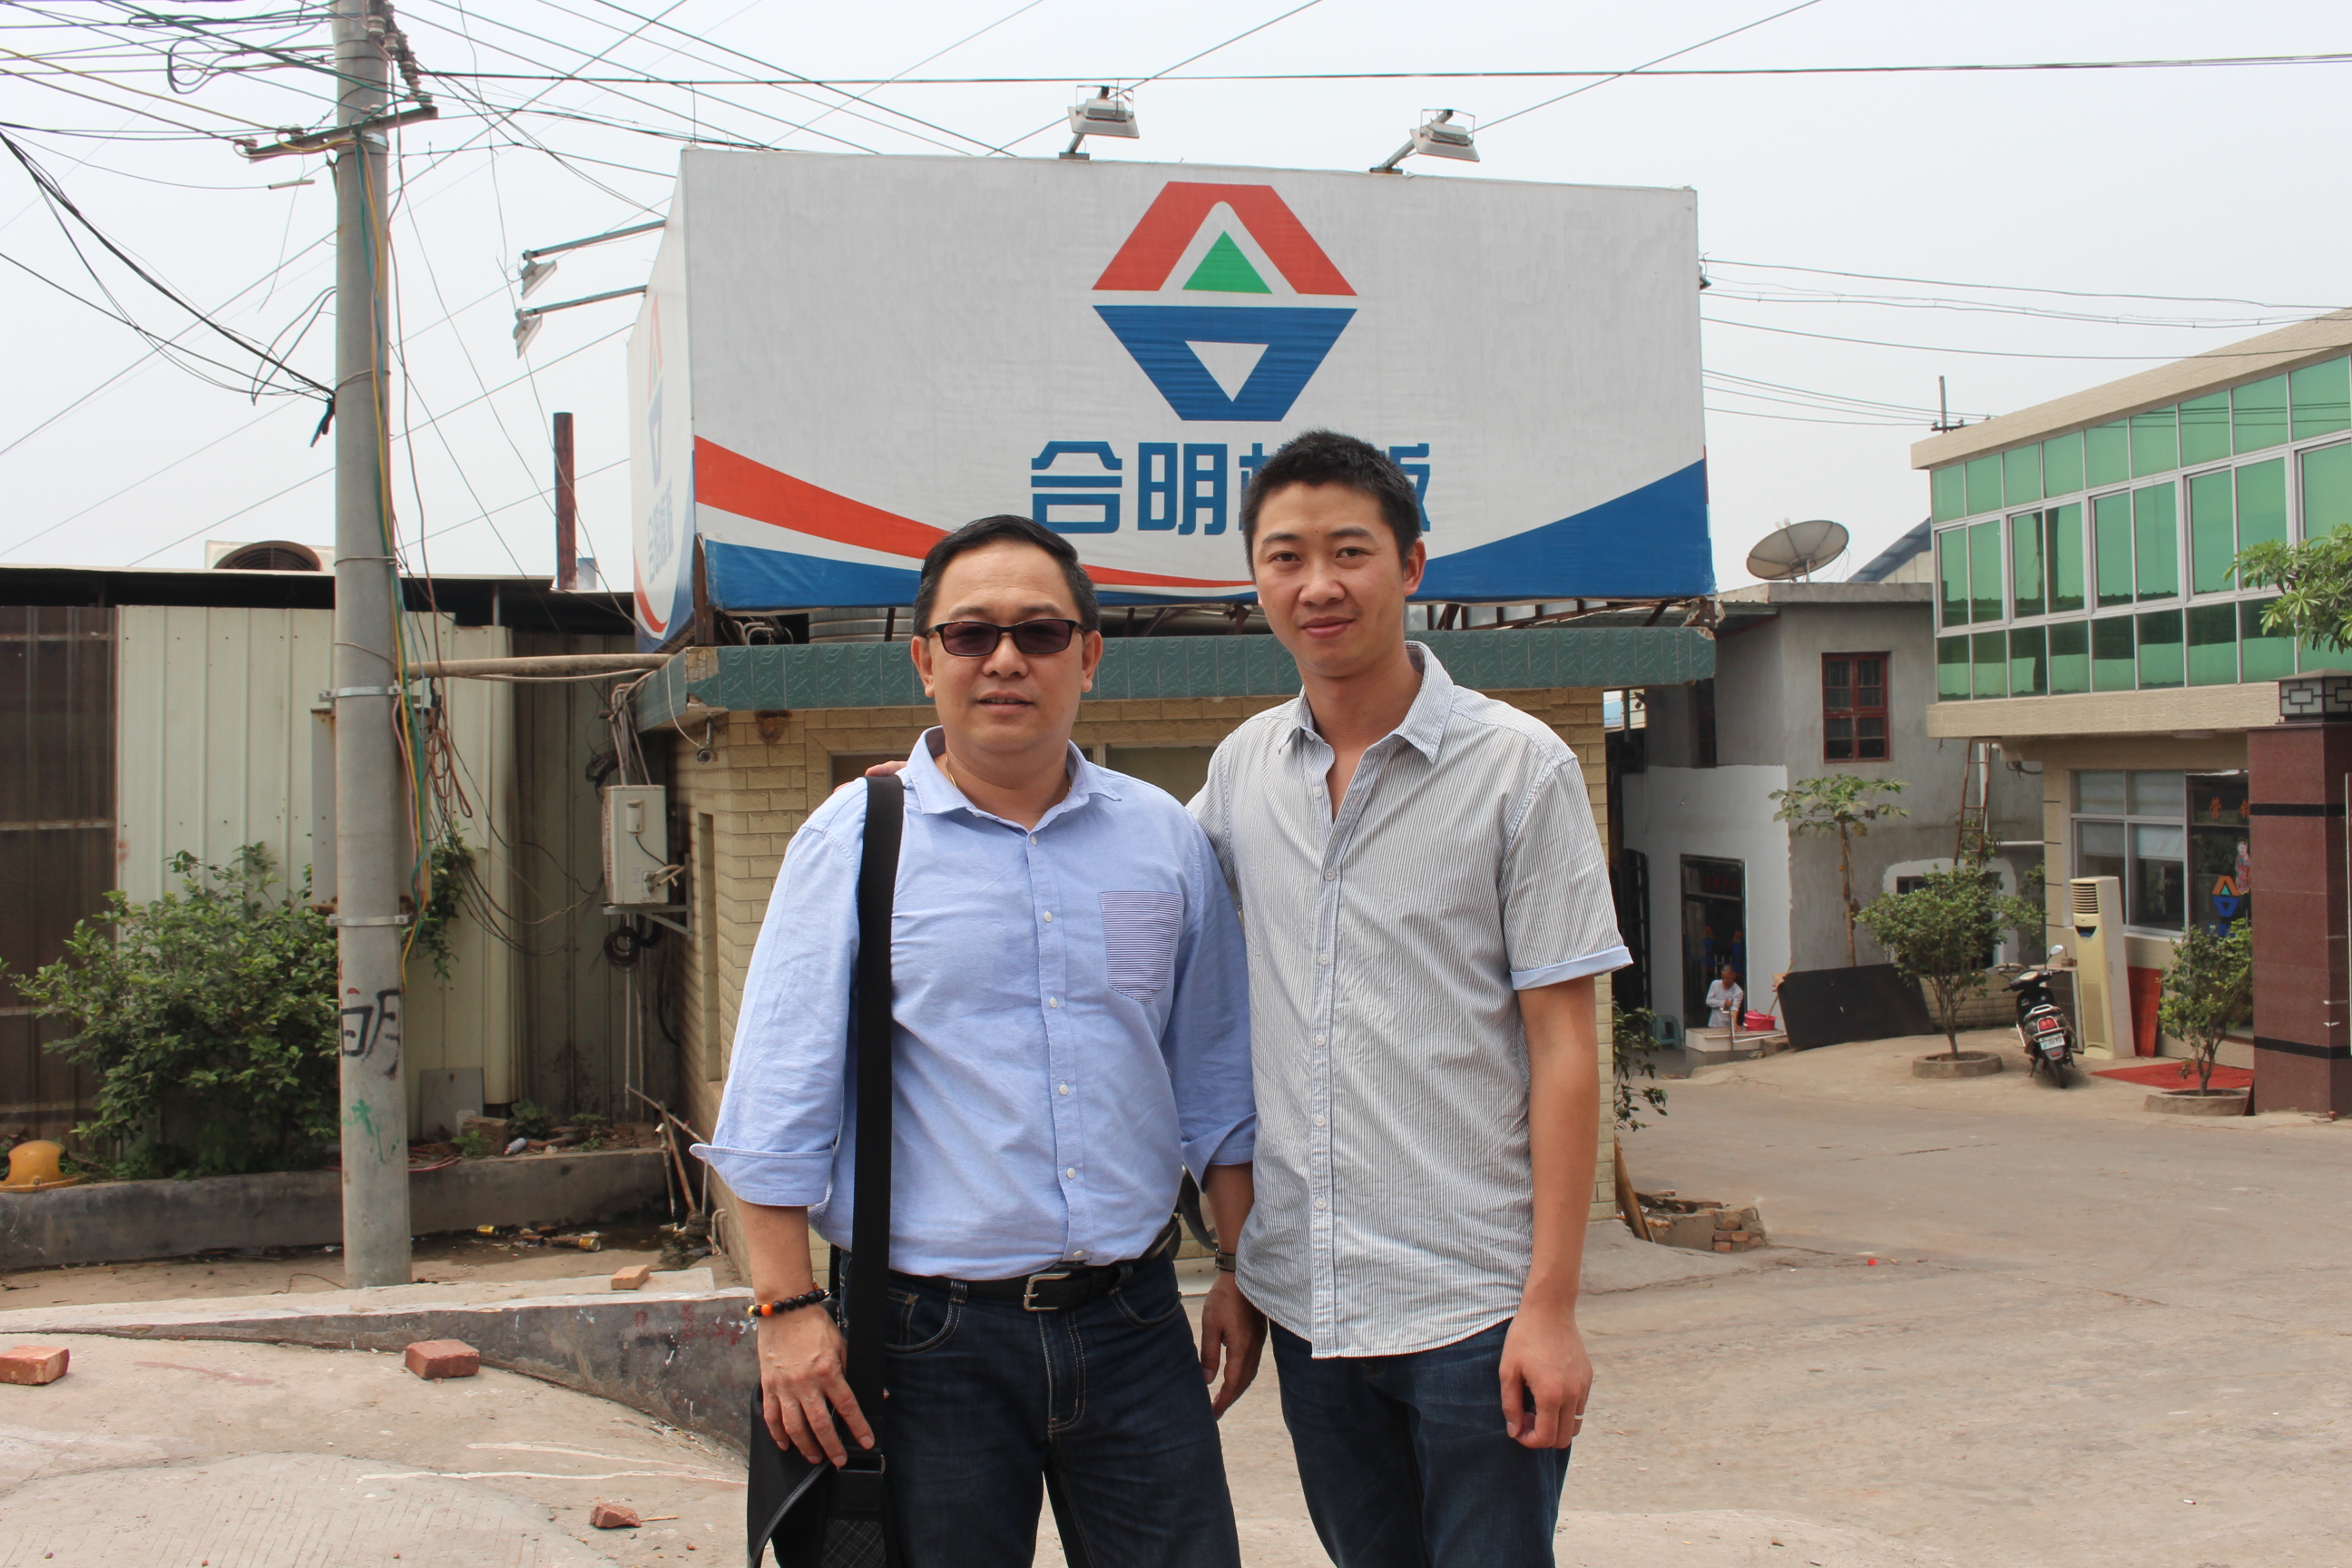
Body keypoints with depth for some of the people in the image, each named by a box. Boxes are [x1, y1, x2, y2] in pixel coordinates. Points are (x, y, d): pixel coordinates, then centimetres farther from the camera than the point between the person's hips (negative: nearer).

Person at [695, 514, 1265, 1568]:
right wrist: (788, 1311, -10)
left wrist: (1242, 1273, 10)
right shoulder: (852, 841, -3)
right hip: (932, 1337, -2)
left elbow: (1215, 1084, 13)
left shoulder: (1164, 839, 7)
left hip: (1133, 1322, 3)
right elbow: (776, 1101, -5)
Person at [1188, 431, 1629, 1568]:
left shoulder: (1518, 767, -7)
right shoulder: (1243, 766, 5)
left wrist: (1552, 1304, -13)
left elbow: (1564, 1046, -8)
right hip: (1303, 1297, 5)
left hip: (1473, 1304, -4)